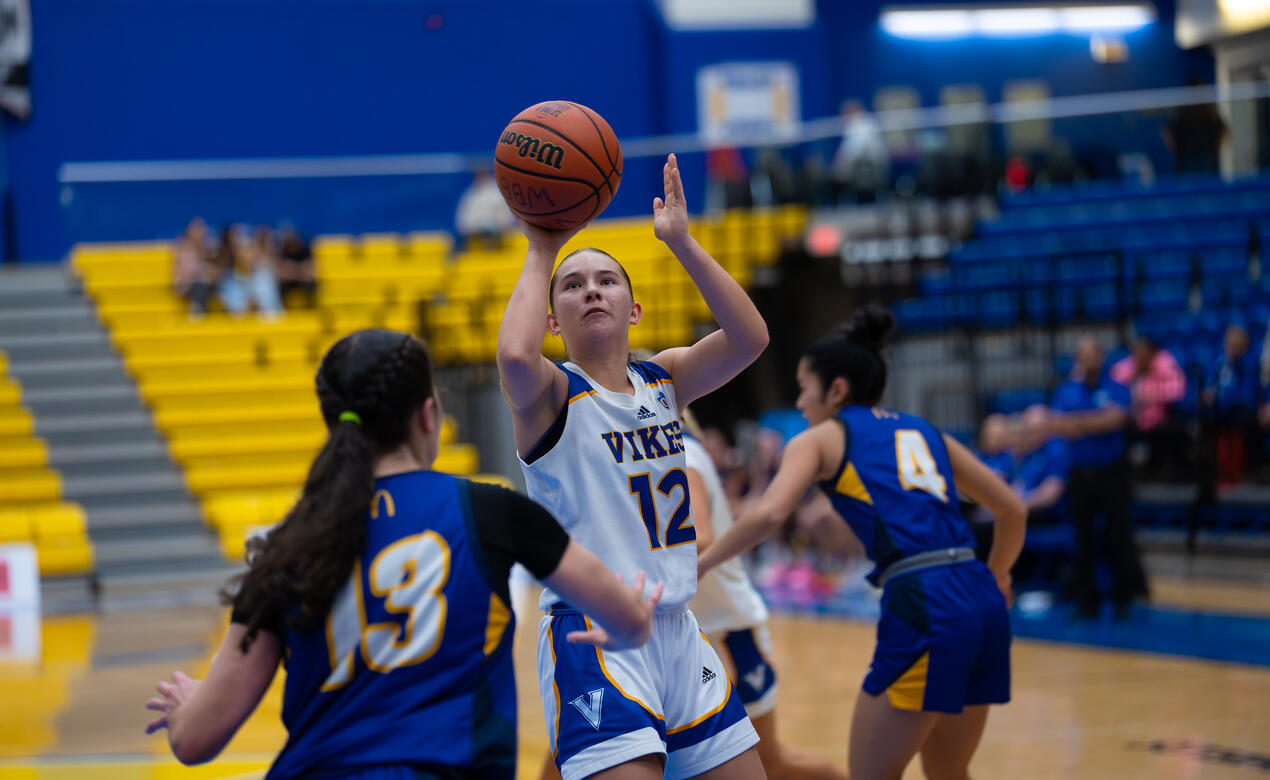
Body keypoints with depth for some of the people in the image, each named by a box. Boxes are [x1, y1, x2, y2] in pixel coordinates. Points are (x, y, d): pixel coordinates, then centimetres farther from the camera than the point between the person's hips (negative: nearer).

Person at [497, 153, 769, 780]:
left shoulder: (662, 381, 12)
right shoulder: (550, 394, -5)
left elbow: (749, 338, -4)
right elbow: (515, 358, -29)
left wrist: (681, 242, -8)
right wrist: (541, 253, -16)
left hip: (676, 632, 7)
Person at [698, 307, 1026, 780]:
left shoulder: (821, 438, 9)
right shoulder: (924, 433, 25)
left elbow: (769, 514, -9)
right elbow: (1012, 510, 28)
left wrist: (697, 566, 0)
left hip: (923, 608, -6)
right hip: (983, 603, 6)